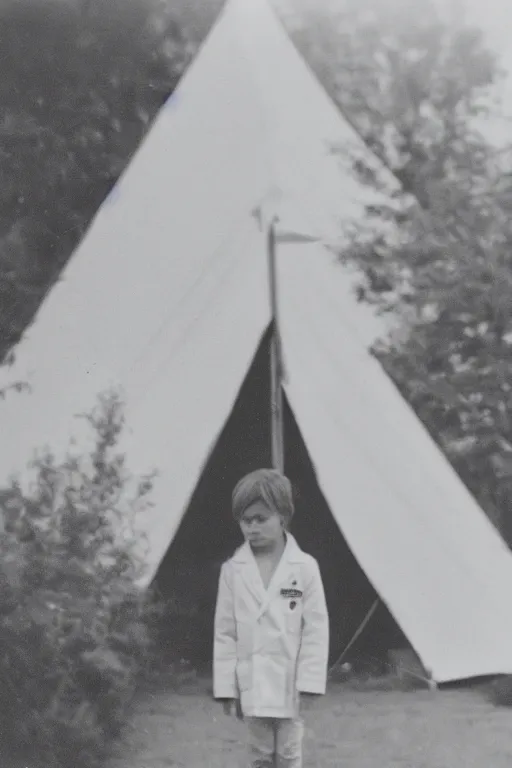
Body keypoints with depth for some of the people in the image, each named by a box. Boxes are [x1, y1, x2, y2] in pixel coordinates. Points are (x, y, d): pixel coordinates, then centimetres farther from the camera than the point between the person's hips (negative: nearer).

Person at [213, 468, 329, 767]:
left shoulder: (305, 567, -4)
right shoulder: (233, 570, 1)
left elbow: (316, 629, -4)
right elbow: (225, 632, 3)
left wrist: (309, 683, -9)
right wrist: (227, 687, -1)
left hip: (291, 685, -2)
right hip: (252, 684, 2)